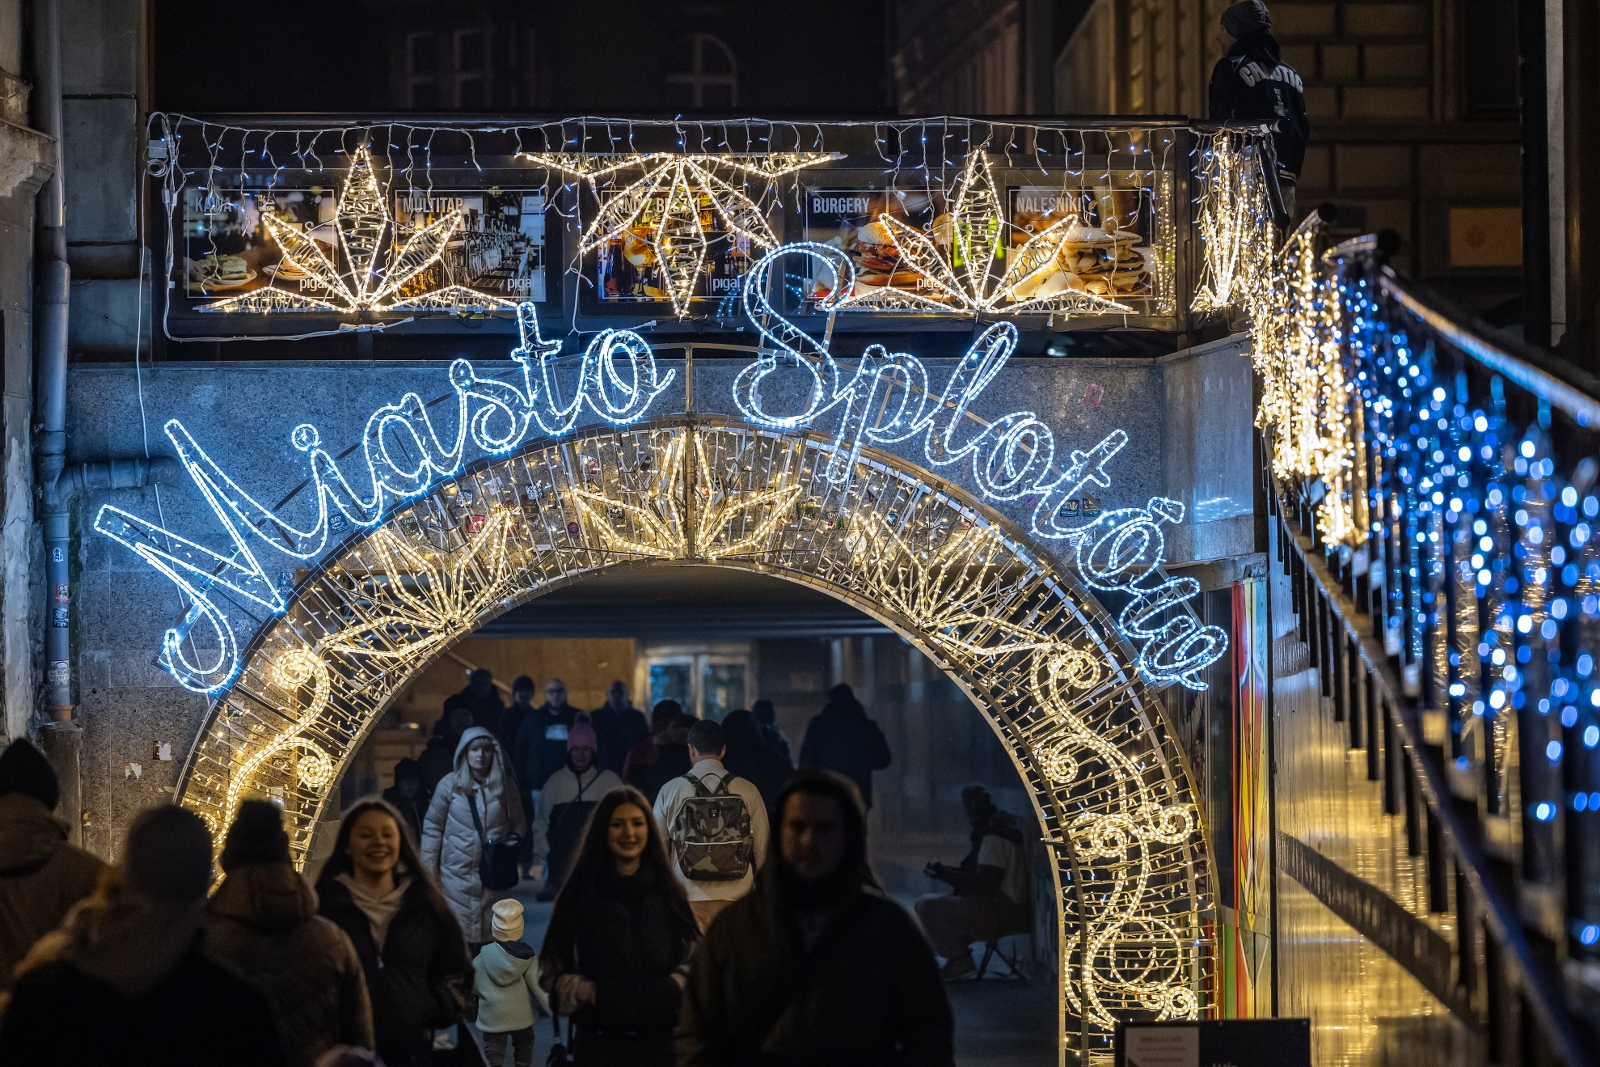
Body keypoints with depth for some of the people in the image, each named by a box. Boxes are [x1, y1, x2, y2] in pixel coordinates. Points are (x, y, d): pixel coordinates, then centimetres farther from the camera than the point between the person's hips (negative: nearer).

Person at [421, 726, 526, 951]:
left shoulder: (506, 785, 4)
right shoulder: (450, 785, -2)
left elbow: (519, 822, 15)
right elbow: (433, 826, 3)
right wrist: (429, 866, 0)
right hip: (458, 872, -2)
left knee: (490, 934, 1)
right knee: (460, 933, -4)